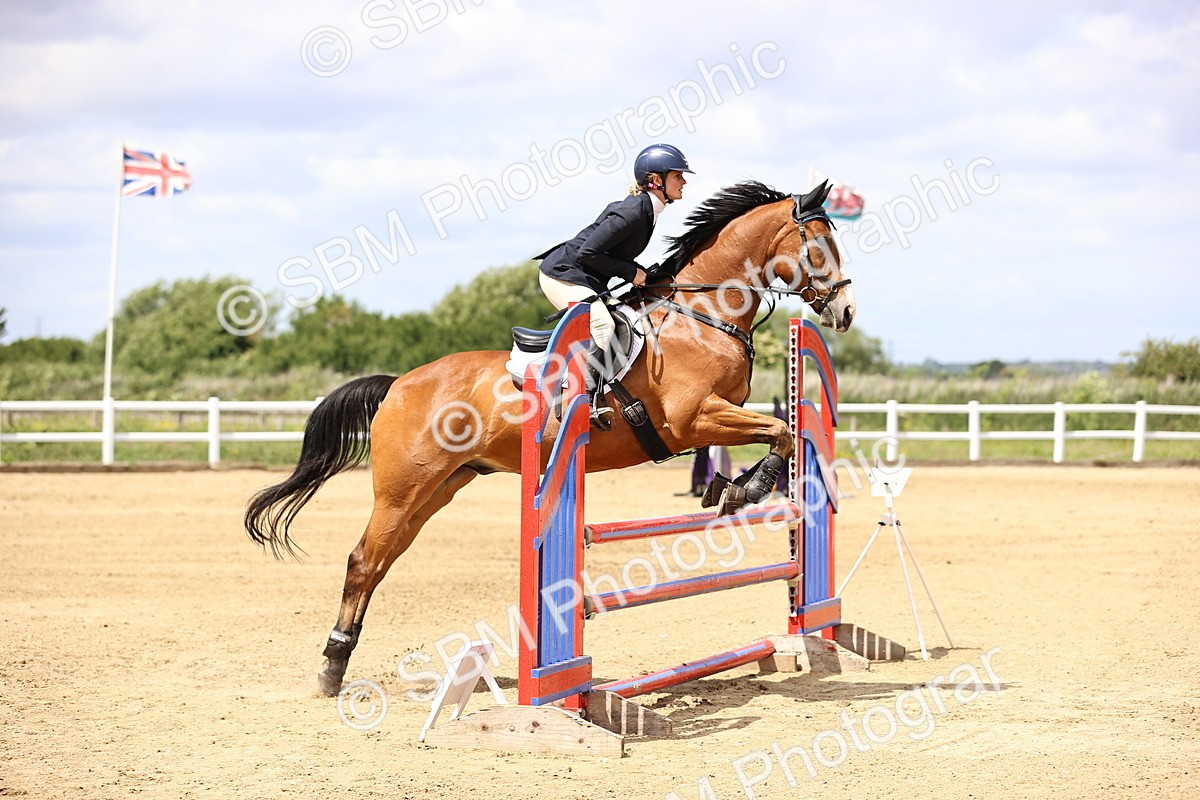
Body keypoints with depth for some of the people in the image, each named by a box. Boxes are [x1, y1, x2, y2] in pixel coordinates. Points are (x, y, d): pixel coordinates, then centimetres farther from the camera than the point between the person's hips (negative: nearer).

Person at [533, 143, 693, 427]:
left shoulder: (646, 210, 9)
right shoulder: (633, 211, -21)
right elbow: (587, 253, -24)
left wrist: (645, 276, 4)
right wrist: (631, 273, -16)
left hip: (584, 280, 11)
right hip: (563, 275, -11)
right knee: (601, 323, -27)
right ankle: (584, 398, -28)